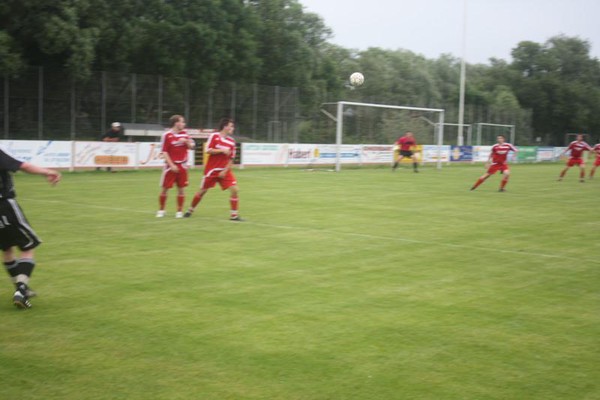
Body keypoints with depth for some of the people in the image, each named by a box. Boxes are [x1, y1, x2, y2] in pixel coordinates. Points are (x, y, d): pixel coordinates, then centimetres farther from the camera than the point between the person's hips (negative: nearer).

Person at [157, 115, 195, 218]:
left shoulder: (184, 134, 5)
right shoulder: (167, 135, -8)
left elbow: (192, 146, 9)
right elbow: (164, 152, -8)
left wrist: (186, 141, -12)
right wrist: (172, 165, -14)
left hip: (182, 166, 3)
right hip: (170, 166, -3)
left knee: (181, 189, 3)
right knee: (164, 188, 1)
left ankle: (179, 211, 13)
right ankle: (161, 210, 17)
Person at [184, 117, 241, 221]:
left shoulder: (232, 141, 3)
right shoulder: (214, 136, -7)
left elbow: (231, 159, 5)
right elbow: (208, 150, -14)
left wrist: (225, 171, -7)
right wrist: (222, 150, -22)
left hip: (224, 170, 3)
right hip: (211, 169, -3)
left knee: (235, 190, -12)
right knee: (202, 191, 6)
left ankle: (234, 215, -4)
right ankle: (190, 210, 28)